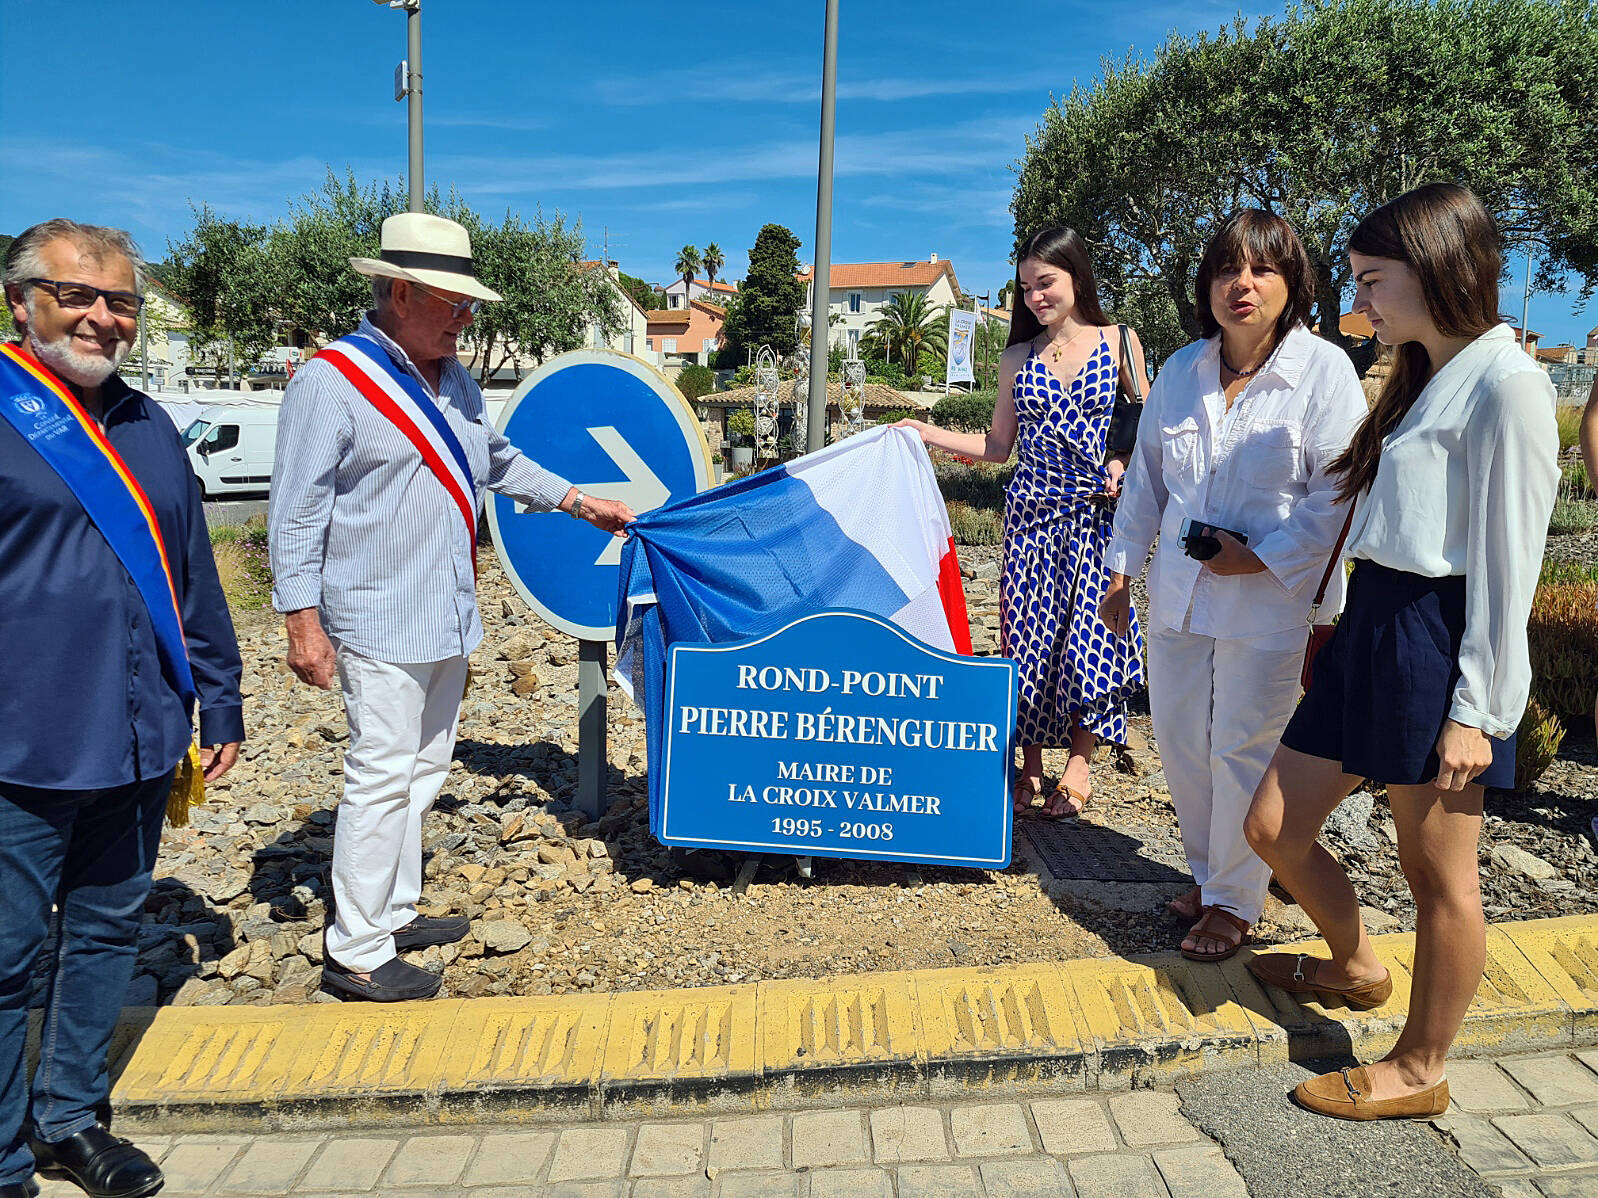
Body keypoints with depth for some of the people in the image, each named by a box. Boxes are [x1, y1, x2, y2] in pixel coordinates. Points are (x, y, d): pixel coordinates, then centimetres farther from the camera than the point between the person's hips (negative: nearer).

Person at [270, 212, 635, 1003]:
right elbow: (297, 514, -13)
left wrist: (580, 501, 25)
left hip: (448, 617, 9)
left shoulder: (451, 377, 12)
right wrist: (302, 622, -16)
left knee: (423, 770, 16)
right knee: (381, 777, -4)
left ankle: (395, 912, 31)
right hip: (381, 621, -8)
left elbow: (498, 462, 26)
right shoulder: (331, 380, -12)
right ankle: (356, 953, 9)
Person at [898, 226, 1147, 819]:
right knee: (1027, 631, 2)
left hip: (1093, 514, -2)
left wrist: (1124, 467, -12)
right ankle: (1030, 763, 16)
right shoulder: (1017, 358, 10)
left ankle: (1078, 764, 15)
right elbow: (998, 446, 12)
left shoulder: (1119, 343, 3)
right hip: (1030, 511, 2)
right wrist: (928, 433, 5)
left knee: (1087, 632, -3)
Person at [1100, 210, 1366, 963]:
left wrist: (1262, 558, -17)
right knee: (1180, 741, 12)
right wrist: (1122, 568, 14)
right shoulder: (1181, 370, 7)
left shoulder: (1324, 371, -8)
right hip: (1178, 595, 5)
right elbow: (1146, 476, 14)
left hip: (1270, 602, -5)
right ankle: (1208, 872, 35)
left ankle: (1234, 901, 24)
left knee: (1243, 753, 4)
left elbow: (1339, 493, -10)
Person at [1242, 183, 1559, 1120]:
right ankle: (1357, 968, 40)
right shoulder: (1427, 376, 17)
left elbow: (1510, 559, -15)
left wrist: (1476, 711, -16)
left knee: (1440, 876, 7)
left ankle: (1419, 1072, 25)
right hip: (1372, 632, 9)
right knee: (1275, 827, 13)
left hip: (1439, 646, -9)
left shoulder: (1505, 383, -11)